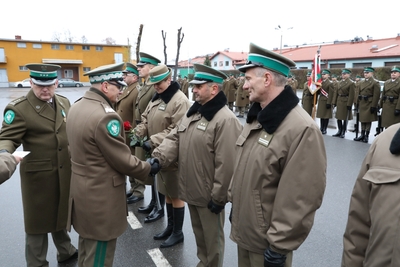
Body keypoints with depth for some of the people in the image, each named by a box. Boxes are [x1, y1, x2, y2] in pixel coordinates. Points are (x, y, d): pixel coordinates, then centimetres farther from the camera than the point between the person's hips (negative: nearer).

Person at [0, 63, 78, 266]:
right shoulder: (18, 108, -13)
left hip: (65, 172, 6)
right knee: (38, 219, 12)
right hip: (38, 175, -5)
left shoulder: (64, 102, 6)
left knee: (60, 213, 23)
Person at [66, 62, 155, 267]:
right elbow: (122, 160, -21)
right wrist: (148, 168, -5)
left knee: (87, 242, 28)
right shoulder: (105, 115, -26)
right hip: (101, 193, -10)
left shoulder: (76, 107, 4)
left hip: (82, 187, 10)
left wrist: (121, 139, 13)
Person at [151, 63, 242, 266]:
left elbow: (226, 164, -23)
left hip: (209, 194, -8)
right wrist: (158, 158, -13)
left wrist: (218, 197, -19)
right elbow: (174, 139, 4)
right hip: (191, 189, 8)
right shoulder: (192, 113, 6)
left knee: (212, 238, 15)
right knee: (198, 233, 28)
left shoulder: (225, 120, -22)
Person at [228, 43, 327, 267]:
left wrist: (279, 246, -18)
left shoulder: (302, 129, -26)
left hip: (266, 242, -8)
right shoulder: (256, 118, 4)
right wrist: (234, 202, 16)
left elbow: (301, 200, -24)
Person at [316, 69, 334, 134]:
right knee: (321, 115, 9)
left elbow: (331, 94, -14)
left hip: (326, 101, -6)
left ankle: (325, 129, 7)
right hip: (321, 101, 6)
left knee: (326, 116, 1)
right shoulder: (321, 82, 12)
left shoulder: (330, 83, -8)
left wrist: (329, 103, -19)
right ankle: (321, 128, 17)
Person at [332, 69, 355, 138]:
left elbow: (351, 95, -13)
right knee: (338, 117, 10)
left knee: (345, 118, 2)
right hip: (339, 101, 6)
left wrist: (349, 105, -18)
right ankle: (339, 131, 20)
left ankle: (343, 133, 11)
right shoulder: (339, 82, 12)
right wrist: (334, 102, 7)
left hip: (346, 102, -6)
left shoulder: (351, 83, -8)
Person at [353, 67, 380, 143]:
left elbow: (376, 95, -12)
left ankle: (366, 136, 8)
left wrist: (373, 106, -17)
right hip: (362, 104, 6)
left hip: (369, 104, -6)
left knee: (368, 120, 0)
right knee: (362, 120, 10)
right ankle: (362, 135, 17)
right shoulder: (361, 83, 13)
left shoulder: (375, 83, -6)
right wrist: (357, 103, 6)